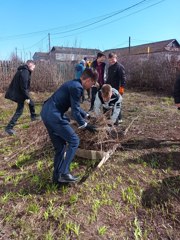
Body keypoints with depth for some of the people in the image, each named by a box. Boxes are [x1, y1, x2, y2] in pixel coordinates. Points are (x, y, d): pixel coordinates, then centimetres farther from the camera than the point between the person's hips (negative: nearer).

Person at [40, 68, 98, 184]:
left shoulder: (73, 83, 18)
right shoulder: (77, 87, -13)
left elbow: (75, 106, 29)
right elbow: (75, 111, -13)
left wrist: (86, 115, 35)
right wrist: (85, 125, -1)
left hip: (47, 113, 10)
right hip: (54, 115, -10)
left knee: (60, 145, 17)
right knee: (74, 141, 0)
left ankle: (57, 175, 26)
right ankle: (63, 173, 5)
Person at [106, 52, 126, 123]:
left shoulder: (120, 67, -11)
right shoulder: (110, 67, 16)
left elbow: (123, 78, -17)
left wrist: (122, 87, -24)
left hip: (117, 89, -8)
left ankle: (119, 119, 7)